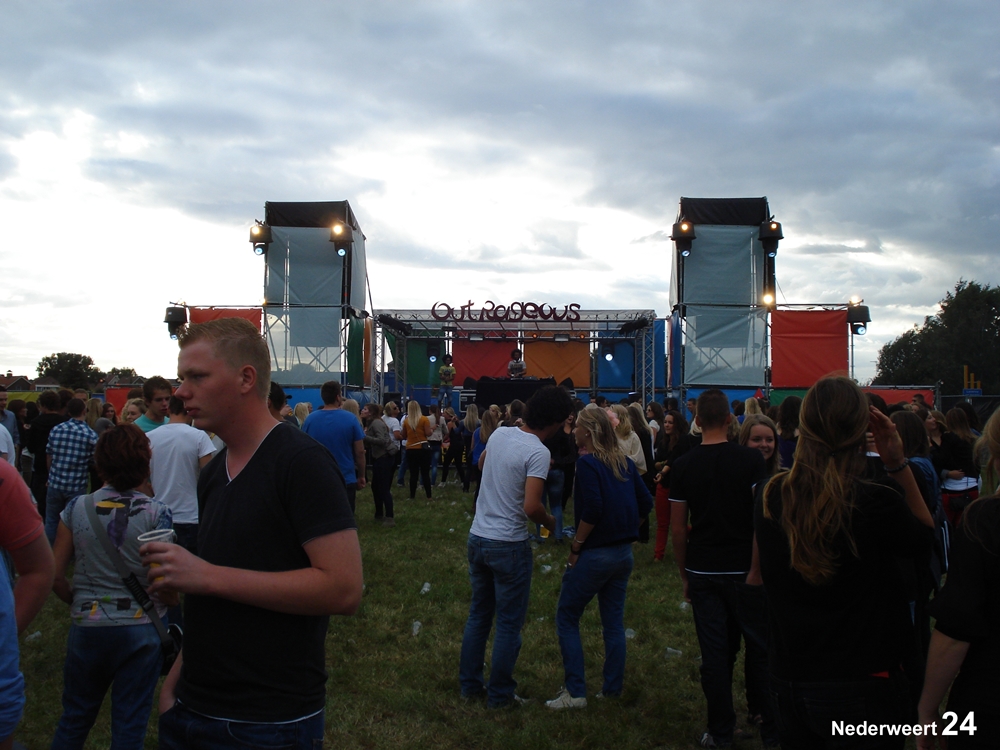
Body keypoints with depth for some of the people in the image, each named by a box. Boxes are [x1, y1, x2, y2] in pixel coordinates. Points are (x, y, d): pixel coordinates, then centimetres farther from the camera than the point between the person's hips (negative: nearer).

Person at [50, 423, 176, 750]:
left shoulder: (76, 508, -5)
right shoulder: (156, 514, -12)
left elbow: (55, 576, -1)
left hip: (86, 627, 2)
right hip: (141, 630, -2)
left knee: (74, 717, 22)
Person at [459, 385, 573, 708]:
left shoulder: (500, 433, 3)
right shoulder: (538, 453, -19)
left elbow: (481, 464, 24)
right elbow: (531, 507, -26)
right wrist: (552, 523, -8)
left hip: (478, 537, 7)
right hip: (509, 545, -7)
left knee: (478, 615, 19)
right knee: (509, 624, 7)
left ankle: (469, 685, 27)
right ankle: (500, 694, 16)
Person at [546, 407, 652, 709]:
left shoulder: (587, 463, -14)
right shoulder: (625, 463, 6)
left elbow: (592, 508, -23)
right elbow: (645, 503, 7)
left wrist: (575, 547, -14)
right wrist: (626, 528, 13)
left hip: (595, 554, -7)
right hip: (624, 553, 7)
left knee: (567, 618, 5)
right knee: (614, 621, 14)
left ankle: (575, 692, 2)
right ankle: (612, 689, 20)